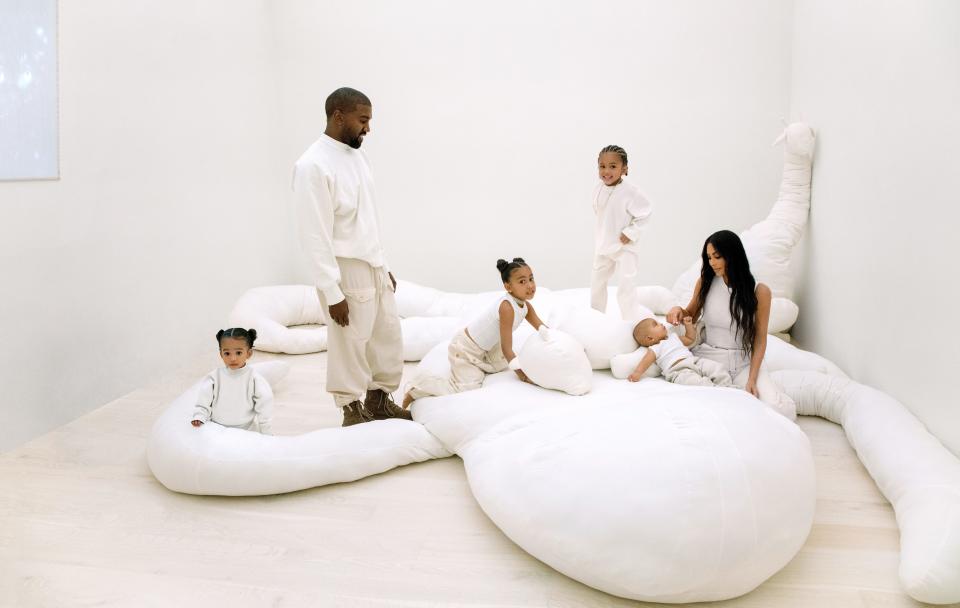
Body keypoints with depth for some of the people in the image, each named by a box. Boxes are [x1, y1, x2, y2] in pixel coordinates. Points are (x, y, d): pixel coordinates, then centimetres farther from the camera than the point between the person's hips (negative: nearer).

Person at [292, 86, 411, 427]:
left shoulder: (355, 155, 9)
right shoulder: (313, 165, -17)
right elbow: (315, 236, -20)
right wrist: (333, 292, -20)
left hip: (374, 269, 9)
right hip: (345, 272, -8)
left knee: (388, 338, 16)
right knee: (350, 345, 4)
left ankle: (378, 400, 33)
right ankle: (352, 410, 21)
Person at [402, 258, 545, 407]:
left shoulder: (525, 305, -4)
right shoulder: (507, 306, -29)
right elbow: (506, 348, -29)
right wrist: (522, 375, -31)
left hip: (484, 348, 9)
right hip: (464, 349, -9)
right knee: (468, 387, -21)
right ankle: (417, 388, -7)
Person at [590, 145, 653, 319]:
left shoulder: (630, 192, -23)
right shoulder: (598, 189, -4)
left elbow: (646, 212, -17)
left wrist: (631, 233, -18)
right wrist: (600, 234, 10)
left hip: (624, 247, -7)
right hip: (602, 245, 7)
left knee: (626, 287, -3)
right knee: (596, 282, 19)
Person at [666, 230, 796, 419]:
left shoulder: (759, 291, -6)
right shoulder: (705, 282, 2)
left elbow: (760, 339, -3)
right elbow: (691, 315, 18)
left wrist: (752, 379, -13)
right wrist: (678, 310, -7)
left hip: (742, 362, -1)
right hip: (707, 357, 1)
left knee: (783, 409, -25)